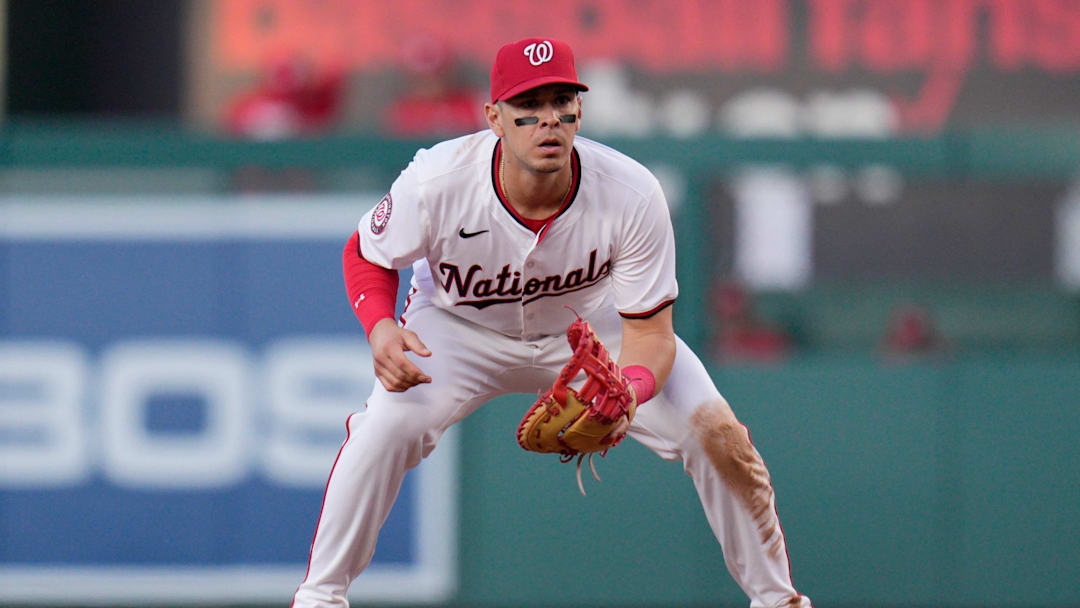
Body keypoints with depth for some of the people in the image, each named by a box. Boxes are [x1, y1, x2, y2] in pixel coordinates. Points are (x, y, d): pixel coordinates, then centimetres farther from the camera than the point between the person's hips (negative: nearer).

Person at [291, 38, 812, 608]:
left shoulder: (632, 194, -32)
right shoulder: (437, 181, -32)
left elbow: (649, 331, -24)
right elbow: (368, 256, -11)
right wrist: (380, 328, -33)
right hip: (462, 324, -1)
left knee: (718, 435, -15)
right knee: (387, 425, -28)